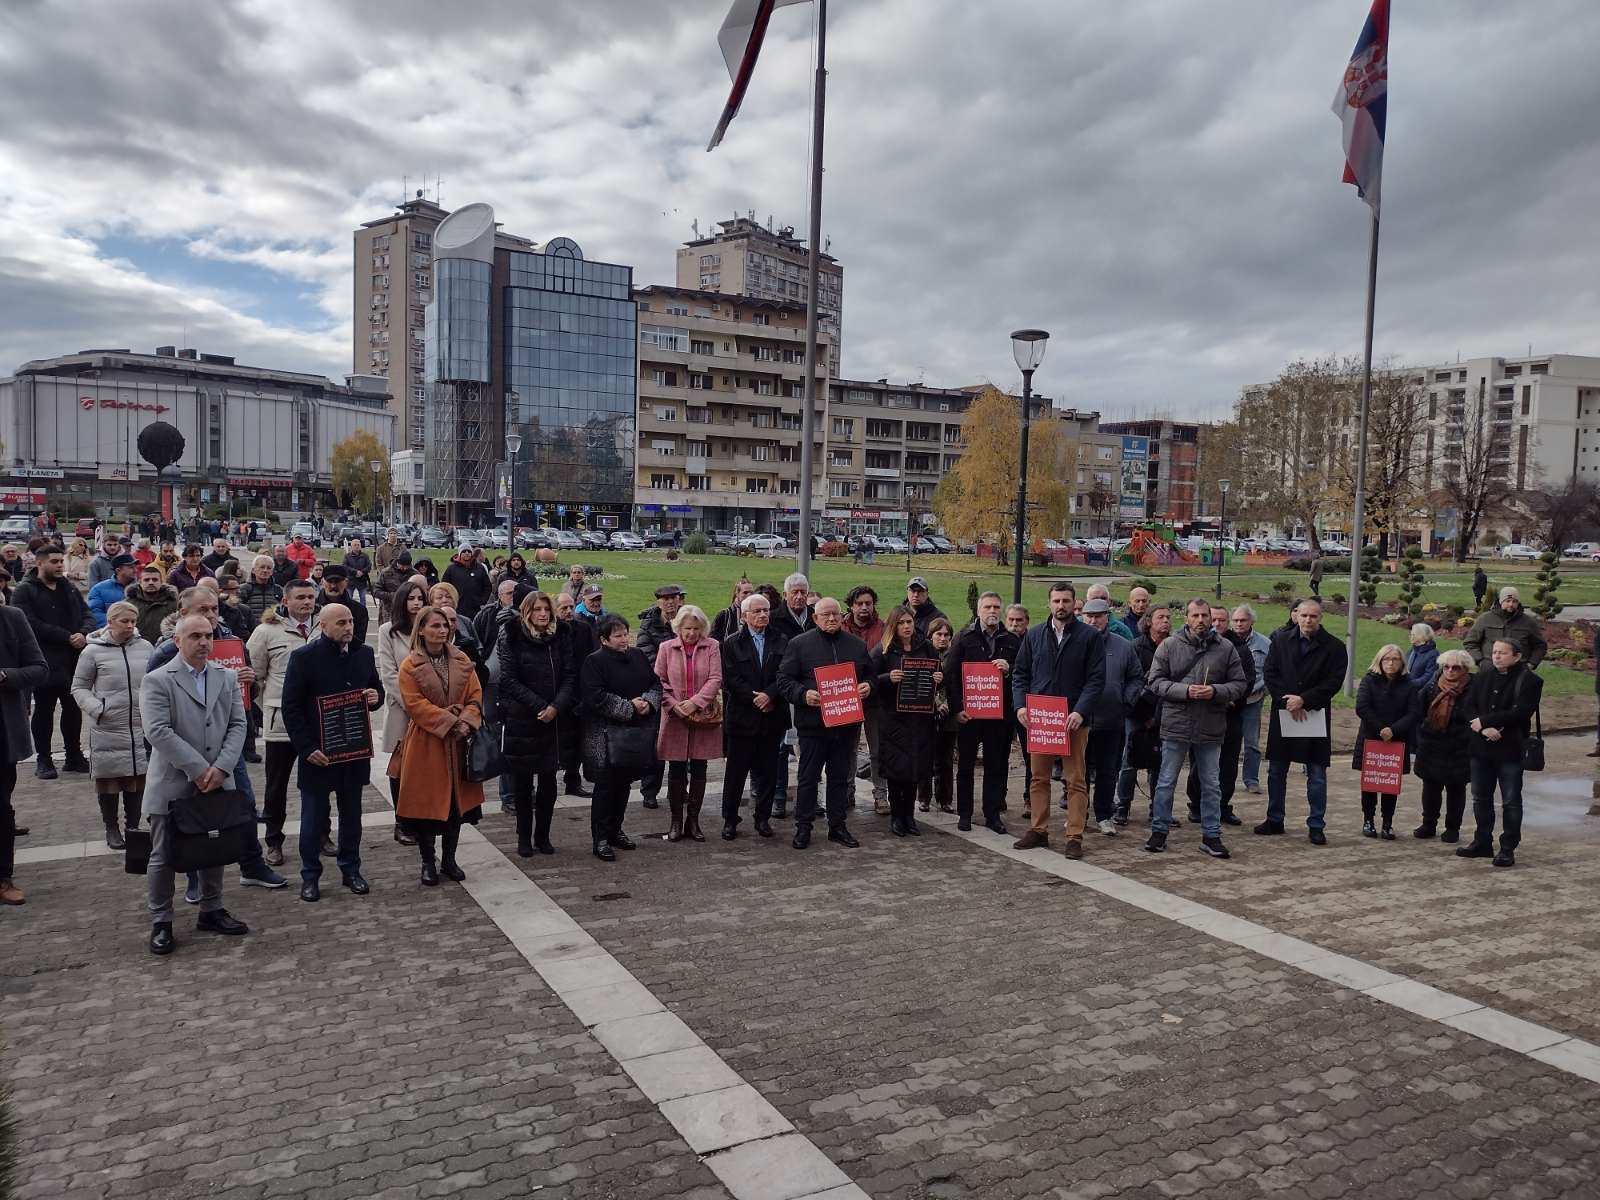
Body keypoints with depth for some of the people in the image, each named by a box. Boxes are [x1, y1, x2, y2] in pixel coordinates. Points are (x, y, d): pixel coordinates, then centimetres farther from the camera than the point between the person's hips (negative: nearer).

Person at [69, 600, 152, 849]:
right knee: (109, 780, 7)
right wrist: (97, 709, -12)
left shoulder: (145, 647, 4)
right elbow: (79, 688, 3)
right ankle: (111, 828, 22)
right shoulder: (94, 651, -3)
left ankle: (133, 826, 23)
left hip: (141, 728, 2)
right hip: (107, 730, -2)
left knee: (137, 779, 9)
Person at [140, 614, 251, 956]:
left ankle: (211, 911, 29)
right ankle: (161, 922, 17)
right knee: (163, 857, 4)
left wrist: (221, 767, -11)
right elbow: (158, 732, -17)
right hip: (172, 785, -4)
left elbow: (237, 725, 3)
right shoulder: (156, 680, -8)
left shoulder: (227, 677, 7)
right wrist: (198, 769, -19)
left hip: (216, 782, 5)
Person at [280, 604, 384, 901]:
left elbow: (377, 687, 18)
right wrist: (307, 748, -15)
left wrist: (376, 697, -7)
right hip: (317, 752, -4)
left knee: (351, 813, 14)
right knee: (313, 816, 6)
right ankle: (310, 875, 20)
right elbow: (291, 707, -8)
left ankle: (350, 869, 27)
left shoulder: (364, 653, 5)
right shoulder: (304, 657, -9)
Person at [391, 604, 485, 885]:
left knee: (456, 800, 9)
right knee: (426, 802, 3)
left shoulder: (462, 661, 5)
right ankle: (428, 863, 18)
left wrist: (466, 722, -15)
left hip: (457, 744, 4)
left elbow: (475, 696, 3)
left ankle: (449, 860, 23)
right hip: (425, 743, -4)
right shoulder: (410, 665, -7)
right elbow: (415, 703, -14)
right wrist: (450, 721, -19)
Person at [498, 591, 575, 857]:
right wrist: (539, 706, -15)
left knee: (548, 781, 5)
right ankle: (524, 838, 15)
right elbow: (509, 680, -9)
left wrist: (556, 707, -14)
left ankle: (543, 836, 16)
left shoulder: (560, 640, 5)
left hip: (552, 722, 3)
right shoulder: (513, 639, -4)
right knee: (522, 781, 4)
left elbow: (570, 676, 1)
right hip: (521, 721, -3)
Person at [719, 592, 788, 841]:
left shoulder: (781, 642, 7)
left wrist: (769, 695, -16)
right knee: (736, 771, 4)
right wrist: (754, 698, -13)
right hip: (742, 717, -2)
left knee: (768, 771, 8)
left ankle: (763, 817, 20)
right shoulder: (731, 643, 2)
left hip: (772, 716, 2)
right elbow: (729, 679, -6)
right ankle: (730, 820, 14)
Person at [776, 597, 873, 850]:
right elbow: (784, 679, -3)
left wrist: (867, 687, -2)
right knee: (808, 777, 3)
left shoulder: (856, 644, 11)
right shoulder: (799, 643, -1)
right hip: (813, 722, -4)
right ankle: (803, 827, 13)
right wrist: (803, 694, -19)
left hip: (846, 722, 4)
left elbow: (870, 675, 20)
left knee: (840, 777, 12)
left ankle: (837, 825, 22)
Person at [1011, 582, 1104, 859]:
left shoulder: (1089, 636, -1)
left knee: (1075, 781, 1)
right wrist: (1021, 705, -5)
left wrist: (1080, 712, -17)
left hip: (1073, 720, -3)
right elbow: (1020, 674, 11)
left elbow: (1096, 679, -5)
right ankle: (1038, 830, 20)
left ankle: (1075, 837, 7)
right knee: (1038, 778, 10)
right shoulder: (1034, 635, 9)